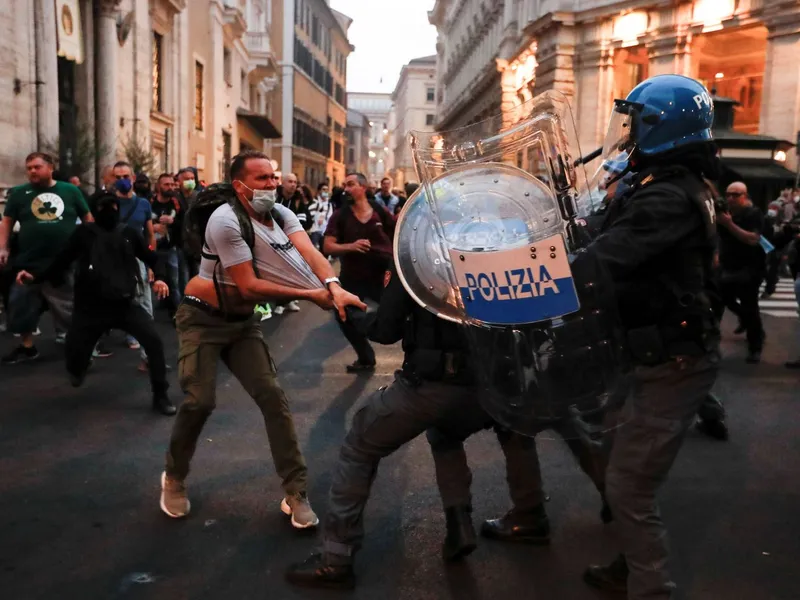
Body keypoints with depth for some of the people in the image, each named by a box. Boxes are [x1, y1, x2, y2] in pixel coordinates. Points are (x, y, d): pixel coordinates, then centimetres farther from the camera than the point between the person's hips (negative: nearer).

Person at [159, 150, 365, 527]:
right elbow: (249, 286, -26)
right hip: (203, 319, -5)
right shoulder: (226, 221, -23)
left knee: (272, 397, -4)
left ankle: (295, 492, 3)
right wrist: (311, 295, -25)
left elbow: (309, 253, -21)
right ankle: (174, 479, 17)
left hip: (242, 321, 6)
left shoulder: (281, 215, -3)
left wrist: (334, 286, -41)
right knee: (200, 401, -12)